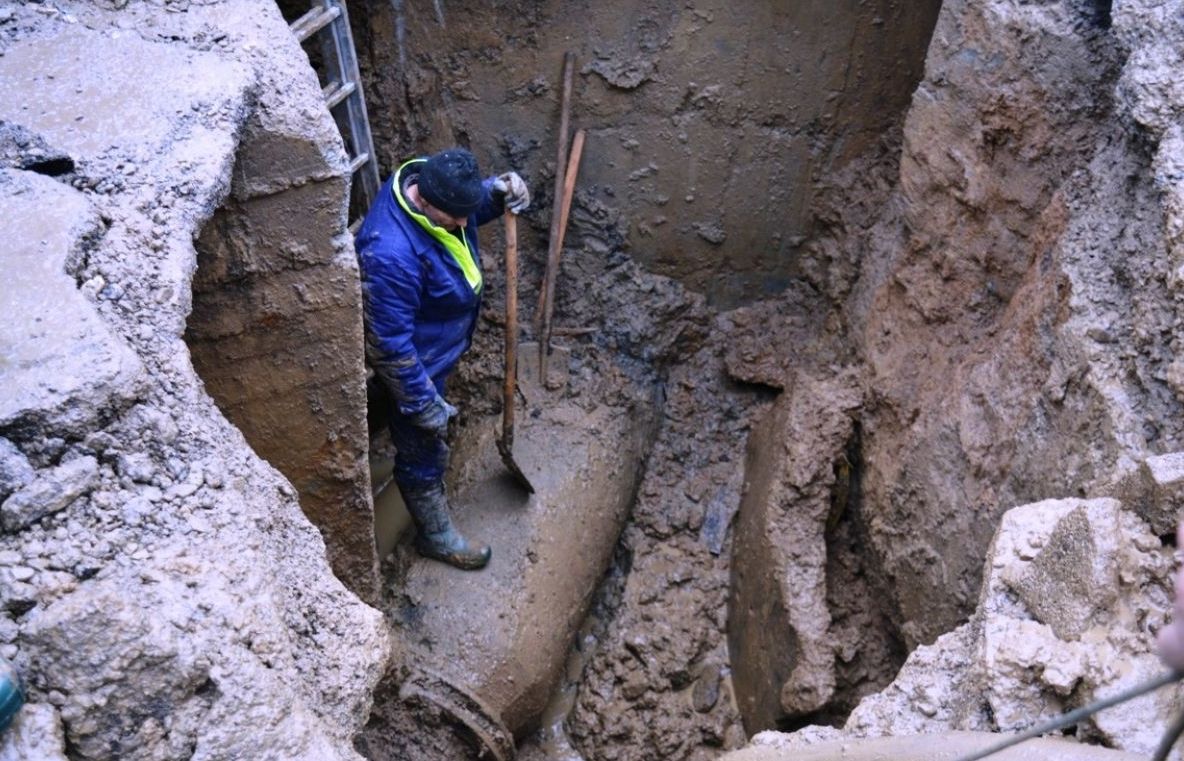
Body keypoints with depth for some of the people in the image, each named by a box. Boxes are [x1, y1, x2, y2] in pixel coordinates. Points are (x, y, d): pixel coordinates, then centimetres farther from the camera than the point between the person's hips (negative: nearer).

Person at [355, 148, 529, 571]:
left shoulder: (433, 184, -16)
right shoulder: (391, 254, -41)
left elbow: (474, 204, 8)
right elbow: (390, 344, -32)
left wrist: (500, 194, -15)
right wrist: (423, 404, -23)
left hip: (442, 345, 8)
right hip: (416, 365, -8)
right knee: (423, 451, 14)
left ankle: (431, 488, 62)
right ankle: (436, 536, 37)